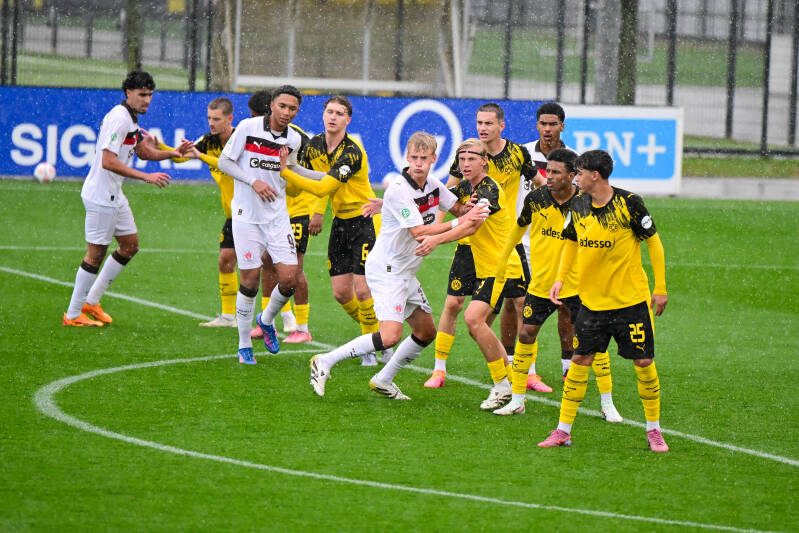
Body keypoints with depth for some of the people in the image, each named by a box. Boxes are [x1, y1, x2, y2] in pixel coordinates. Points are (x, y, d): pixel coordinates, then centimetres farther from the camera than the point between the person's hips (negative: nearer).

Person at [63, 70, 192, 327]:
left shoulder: (130, 118, 11)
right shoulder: (118, 118, -21)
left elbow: (143, 151, 22)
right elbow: (108, 161, -27)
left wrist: (173, 153, 5)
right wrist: (147, 177, -27)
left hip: (114, 195, 10)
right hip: (101, 196, -10)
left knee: (130, 245, 15)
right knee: (96, 253, -5)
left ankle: (91, 301, 23)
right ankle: (73, 315, 4)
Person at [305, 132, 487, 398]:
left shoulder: (433, 185, 4)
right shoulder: (399, 190, -22)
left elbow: (458, 207, 20)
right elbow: (419, 231, -26)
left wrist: (468, 209, -4)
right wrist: (458, 223, -20)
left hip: (406, 273, 9)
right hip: (386, 270, -9)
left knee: (426, 332, 16)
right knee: (390, 336, -22)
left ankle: (383, 380, 28)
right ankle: (325, 362, -12)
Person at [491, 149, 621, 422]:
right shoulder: (535, 199, -6)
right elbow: (519, 227, 13)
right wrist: (502, 261, 18)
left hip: (576, 284, -2)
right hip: (540, 283, 2)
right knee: (526, 334, 2)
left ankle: (607, 404, 6)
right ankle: (517, 400, 16)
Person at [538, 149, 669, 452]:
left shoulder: (628, 203, -13)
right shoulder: (578, 206, 2)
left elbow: (653, 242, -5)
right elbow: (571, 242, 18)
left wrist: (660, 288, -5)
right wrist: (560, 278, 5)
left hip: (631, 299, -4)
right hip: (592, 299, 4)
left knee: (644, 362, -1)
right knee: (580, 360, 2)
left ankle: (654, 430, 13)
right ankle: (563, 430, 8)